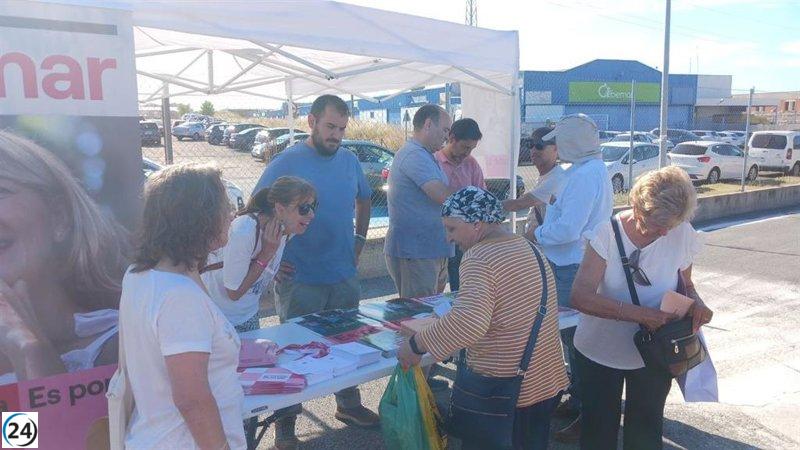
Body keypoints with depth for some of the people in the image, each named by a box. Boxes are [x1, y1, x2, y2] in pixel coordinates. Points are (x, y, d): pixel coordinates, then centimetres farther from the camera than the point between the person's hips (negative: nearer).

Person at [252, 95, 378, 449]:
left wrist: (359, 240, 13)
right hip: (300, 280, -5)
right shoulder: (286, 163, -11)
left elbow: (364, 200, 22)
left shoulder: (349, 161, 5)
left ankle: (349, 405, 38)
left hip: (345, 276, 5)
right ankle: (286, 420, 24)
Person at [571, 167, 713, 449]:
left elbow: (685, 285, 4)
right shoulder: (607, 233, -21)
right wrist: (641, 314, -35)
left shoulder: (683, 235, -13)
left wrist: (696, 302, -19)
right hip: (600, 353, -2)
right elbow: (581, 296, -28)